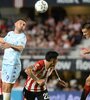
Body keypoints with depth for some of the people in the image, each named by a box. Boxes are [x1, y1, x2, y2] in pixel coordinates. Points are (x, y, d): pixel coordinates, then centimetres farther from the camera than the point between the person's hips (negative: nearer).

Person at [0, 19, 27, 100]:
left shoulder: (22, 36, -10)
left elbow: (20, 48, -29)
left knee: (7, 87, -8)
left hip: (13, 64, -7)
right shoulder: (10, 33, 11)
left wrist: (10, 45, -45)